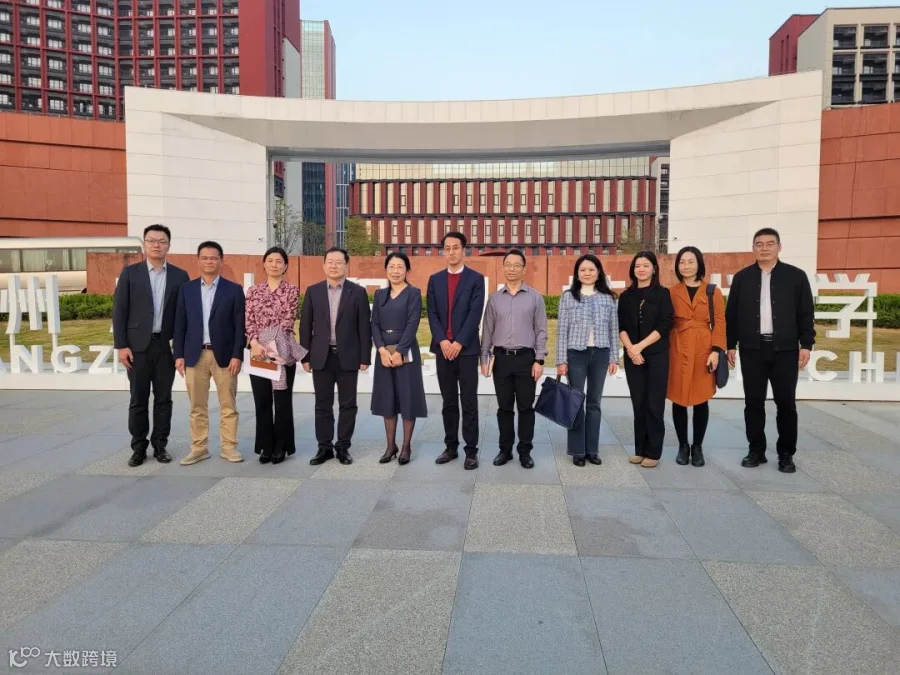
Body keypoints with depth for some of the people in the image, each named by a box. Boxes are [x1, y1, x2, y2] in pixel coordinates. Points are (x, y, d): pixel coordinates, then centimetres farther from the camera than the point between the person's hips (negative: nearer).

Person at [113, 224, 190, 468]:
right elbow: (119, 311, 0)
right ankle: (138, 448, 17)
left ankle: (160, 446, 18)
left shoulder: (180, 275, 5)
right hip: (138, 345, -1)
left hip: (167, 346, 1)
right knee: (138, 400, 6)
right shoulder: (130, 273, 3)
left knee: (163, 399, 7)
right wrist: (121, 345, -7)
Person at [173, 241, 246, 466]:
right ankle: (199, 448, 17)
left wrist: (237, 355, -9)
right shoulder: (187, 289, 8)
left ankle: (229, 447, 12)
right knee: (197, 406, 8)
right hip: (195, 355, 2)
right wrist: (179, 355, 1)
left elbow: (239, 326, -2)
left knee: (228, 405, 3)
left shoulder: (233, 290, 1)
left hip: (224, 355, -2)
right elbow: (180, 324, 7)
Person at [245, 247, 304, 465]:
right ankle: (266, 446, 18)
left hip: (282, 351, -2)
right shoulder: (253, 290, 9)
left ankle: (281, 446, 14)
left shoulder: (292, 290, 1)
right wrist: (255, 342, -13)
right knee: (262, 400, 7)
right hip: (258, 351, 3)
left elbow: (288, 321, -7)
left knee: (283, 400, 3)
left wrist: (271, 344, -15)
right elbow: (249, 321, 3)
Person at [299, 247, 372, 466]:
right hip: (321, 356, 2)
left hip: (348, 356, -1)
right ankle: (325, 447, 18)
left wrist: (365, 357, -5)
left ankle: (343, 447, 16)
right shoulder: (313, 291, 6)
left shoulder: (358, 292, 1)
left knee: (347, 404, 5)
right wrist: (305, 356, 1)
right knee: (323, 405, 8)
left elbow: (364, 327, -1)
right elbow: (305, 326, 5)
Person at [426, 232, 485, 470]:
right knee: (448, 402, 9)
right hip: (442, 348, 3)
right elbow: (432, 314, 4)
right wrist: (442, 341, -10)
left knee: (469, 402, -1)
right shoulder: (435, 279, 11)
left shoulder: (476, 279, 1)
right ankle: (451, 447, 19)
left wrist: (459, 343, -14)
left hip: (466, 348, -3)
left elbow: (475, 314, -8)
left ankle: (471, 450, 6)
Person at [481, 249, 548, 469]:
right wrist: (484, 358, 4)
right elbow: (487, 330, 9)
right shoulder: (494, 298, 7)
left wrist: (539, 360, -7)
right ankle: (505, 449, 20)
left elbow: (541, 331, 0)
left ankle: (525, 451, 16)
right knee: (504, 407, 9)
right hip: (501, 358, 2)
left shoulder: (535, 297, 1)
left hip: (526, 358, -2)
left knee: (526, 407, 5)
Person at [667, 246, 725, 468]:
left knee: (701, 399, 4)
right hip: (678, 350, 0)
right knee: (679, 398, 4)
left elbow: (719, 323, 1)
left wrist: (716, 350, -9)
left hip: (704, 350, 0)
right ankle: (683, 446, 18)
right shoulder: (671, 292, 4)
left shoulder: (713, 292, 4)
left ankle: (697, 447, 18)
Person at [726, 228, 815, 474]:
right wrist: (730, 345, 4)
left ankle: (786, 454, 15)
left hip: (785, 349, -1)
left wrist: (806, 344, -3)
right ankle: (756, 450, 16)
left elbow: (806, 314, 3)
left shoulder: (796, 276, 3)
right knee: (753, 402, 5)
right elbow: (731, 315, 7)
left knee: (786, 402, 3)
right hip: (752, 349, 1)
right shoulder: (742, 278, 6)